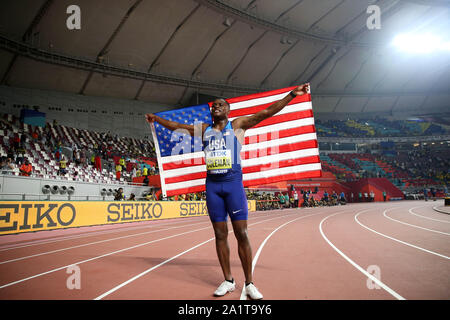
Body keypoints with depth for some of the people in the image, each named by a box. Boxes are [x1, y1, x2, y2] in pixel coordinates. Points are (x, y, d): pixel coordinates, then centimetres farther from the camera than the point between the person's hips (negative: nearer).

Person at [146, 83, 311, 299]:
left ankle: (249, 284, 6)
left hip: (233, 182, -3)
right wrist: (156, 119, 36)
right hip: (212, 184, 3)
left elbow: (267, 112, 1)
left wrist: (293, 94, -4)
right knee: (220, 234, 6)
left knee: (241, 233, -4)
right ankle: (228, 281, 17)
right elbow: (176, 126, 27)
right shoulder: (203, 129, 16)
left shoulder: (237, 125, 7)